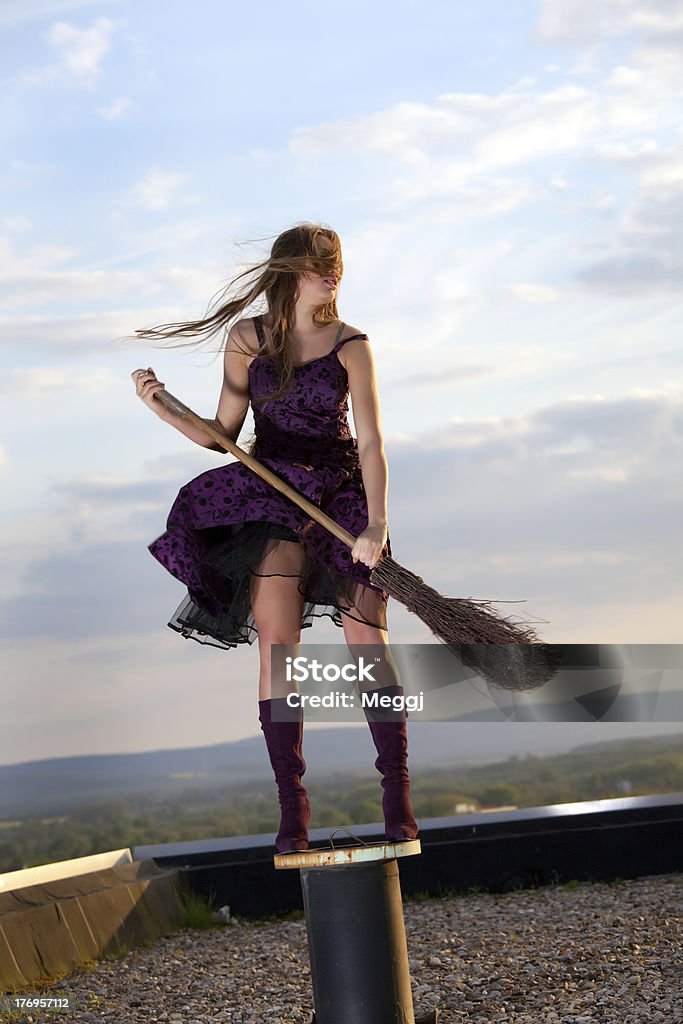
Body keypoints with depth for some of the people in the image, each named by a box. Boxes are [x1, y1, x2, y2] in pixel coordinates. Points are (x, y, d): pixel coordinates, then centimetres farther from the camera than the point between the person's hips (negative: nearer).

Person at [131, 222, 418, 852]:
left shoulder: (350, 346, -2)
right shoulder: (247, 339, 3)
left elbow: (371, 442, -10)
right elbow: (223, 436, 7)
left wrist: (376, 524, -22)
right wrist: (164, 410, -8)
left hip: (342, 497, -1)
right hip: (269, 497, 1)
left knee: (367, 640, -8)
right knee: (277, 636, -13)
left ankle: (398, 800, 1)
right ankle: (291, 806, -9)